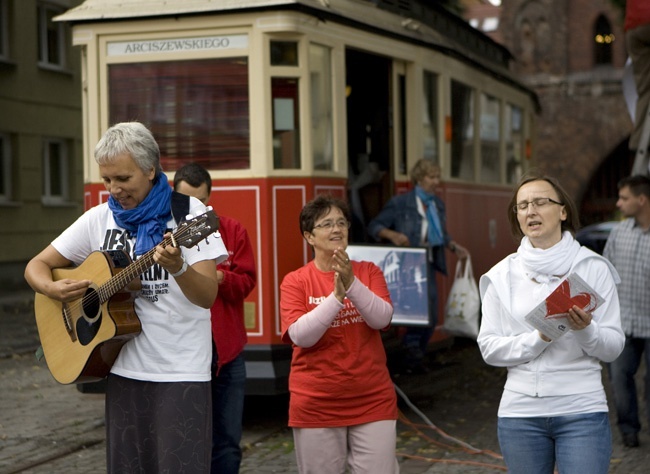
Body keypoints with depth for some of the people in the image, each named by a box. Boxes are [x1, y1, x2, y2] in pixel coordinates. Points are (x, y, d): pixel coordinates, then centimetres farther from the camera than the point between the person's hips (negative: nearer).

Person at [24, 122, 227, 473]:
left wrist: (177, 268, -35)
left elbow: (208, 296, -15)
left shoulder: (187, 213, -6)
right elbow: (36, 266, 12)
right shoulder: (100, 218, 6)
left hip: (181, 374, -4)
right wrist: (53, 289, -10)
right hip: (124, 369, 4)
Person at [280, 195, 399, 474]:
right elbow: (300, 336, -14)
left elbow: (382, 318, -10)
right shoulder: (295, 281, -2)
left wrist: (351, 284, -23)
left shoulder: (368, 272, 4)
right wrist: (336, 296, -23)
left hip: (372, 400, 1)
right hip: (317, 404, -1)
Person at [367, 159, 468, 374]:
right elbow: (374, 226, -5)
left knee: (431, 316, 4)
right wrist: (392, 235, -23)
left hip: (427, 266, 7)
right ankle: (413, 346, -4)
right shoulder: (400, 203, -5)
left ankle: (414, 359, 19)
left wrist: (454, 246, 9)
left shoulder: (437, 204, 14)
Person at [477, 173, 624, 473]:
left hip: (583, 411, -2)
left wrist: (586, 330, -20)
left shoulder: (593, 268, 0)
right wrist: (539, 338, -15)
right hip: (520, 411, 2)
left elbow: (614, 347, 0)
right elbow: (489, 348, 0)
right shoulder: (503, 274, 4)